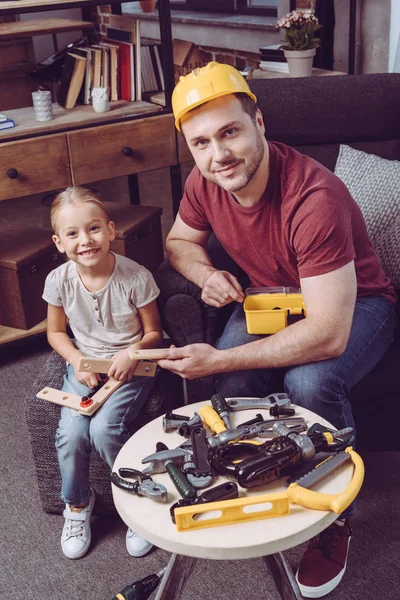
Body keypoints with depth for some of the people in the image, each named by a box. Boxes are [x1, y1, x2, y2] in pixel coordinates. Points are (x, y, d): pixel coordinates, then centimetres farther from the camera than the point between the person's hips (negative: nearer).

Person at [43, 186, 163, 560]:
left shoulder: (136, 277, -17)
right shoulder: (59, 281, -9)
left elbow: (153, 332, -4)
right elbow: (56, 332, 7)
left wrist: (131, 353, -23)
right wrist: (76, 360, -11)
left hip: (129, 368, -3)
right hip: (84, 367, 3)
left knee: (104, 428, -24)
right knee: (70, 433, -19)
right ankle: (77, 503, 13)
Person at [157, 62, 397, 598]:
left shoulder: (314, 198, -36)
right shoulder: (204, 181, -15)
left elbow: (329, 334, -39)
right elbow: (180, 240, 7)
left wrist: (219, 360, -35)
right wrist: (207, 275, -17)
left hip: (353, 303, -4)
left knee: (310, 382, -34)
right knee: (235, 379, -26)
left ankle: (334, 519, -7)